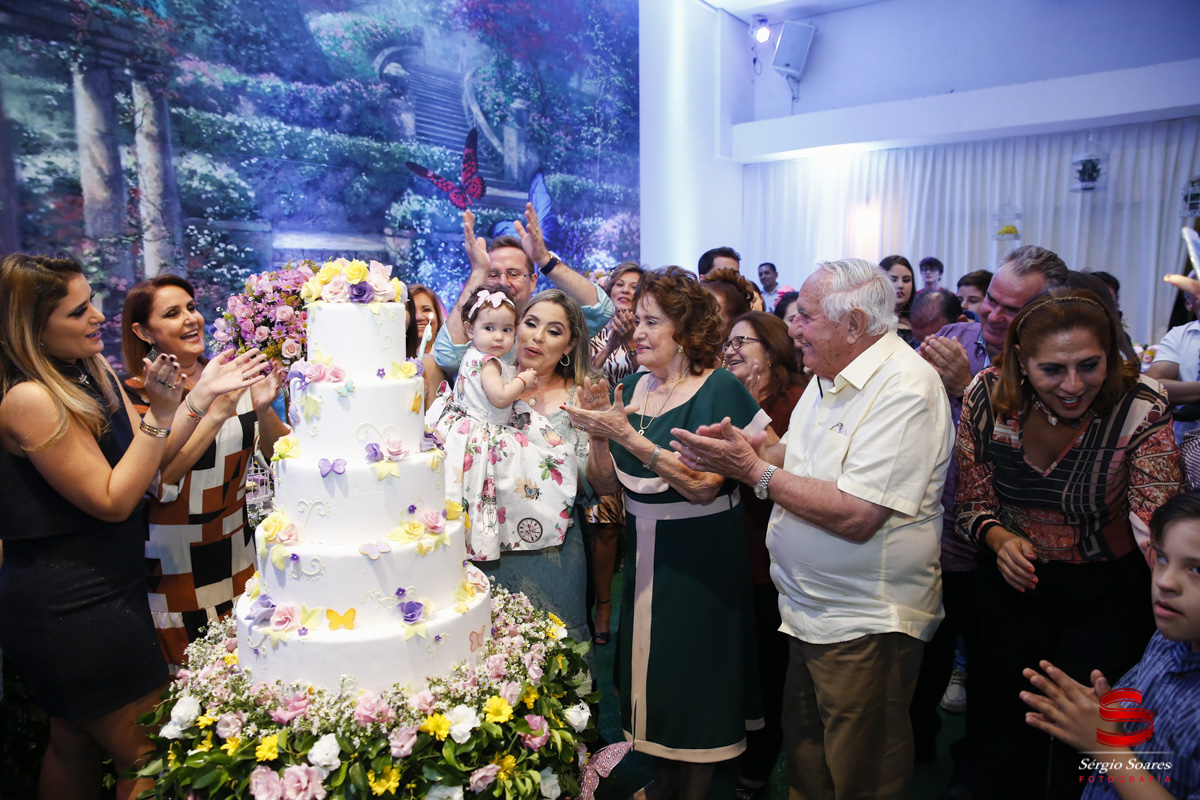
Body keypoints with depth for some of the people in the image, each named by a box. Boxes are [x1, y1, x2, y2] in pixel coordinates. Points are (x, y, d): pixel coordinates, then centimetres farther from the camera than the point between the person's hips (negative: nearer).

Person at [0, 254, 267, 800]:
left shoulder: (91, 370, 4)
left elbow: (146, 462, 4)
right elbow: (113, 500, -21)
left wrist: (203, 393, -5)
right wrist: (160, 412, -26)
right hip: (74, 611, -9)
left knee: (72, 742, 25)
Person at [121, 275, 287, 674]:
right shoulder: (136, 394, -12)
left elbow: (278, 453, 2)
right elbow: (158, 483, -23)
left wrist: (263, 409, -18)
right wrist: (216, 414, -31)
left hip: (238, 553, 4)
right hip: (174, 563, -4)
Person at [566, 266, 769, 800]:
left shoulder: (719, 389, -14)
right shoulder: (633, 387, 3)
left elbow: (703, 487, -24)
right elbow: (606, 483, 4)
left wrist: (629, 436, -27)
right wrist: (598, 431, -14)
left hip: (701, 559, -6)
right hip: (645, 552, 6)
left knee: (695, 680, 8)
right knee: (653, 670, 19)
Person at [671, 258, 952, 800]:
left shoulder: (905, 388, -22)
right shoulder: (829, 376, 9)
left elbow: (857, 516, -29)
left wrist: (753, 470, -22)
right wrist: (746, 445, -4)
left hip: (865, 624, -8)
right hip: (809, 608, 8)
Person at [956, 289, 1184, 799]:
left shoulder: (1140, 411, -21)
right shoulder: (988, 397, -15)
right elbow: (973, 502, -2)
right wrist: (1000, 540, -21)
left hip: (1106, 592, -2)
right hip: (1014, 583, 2)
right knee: (1003, 723, 15)